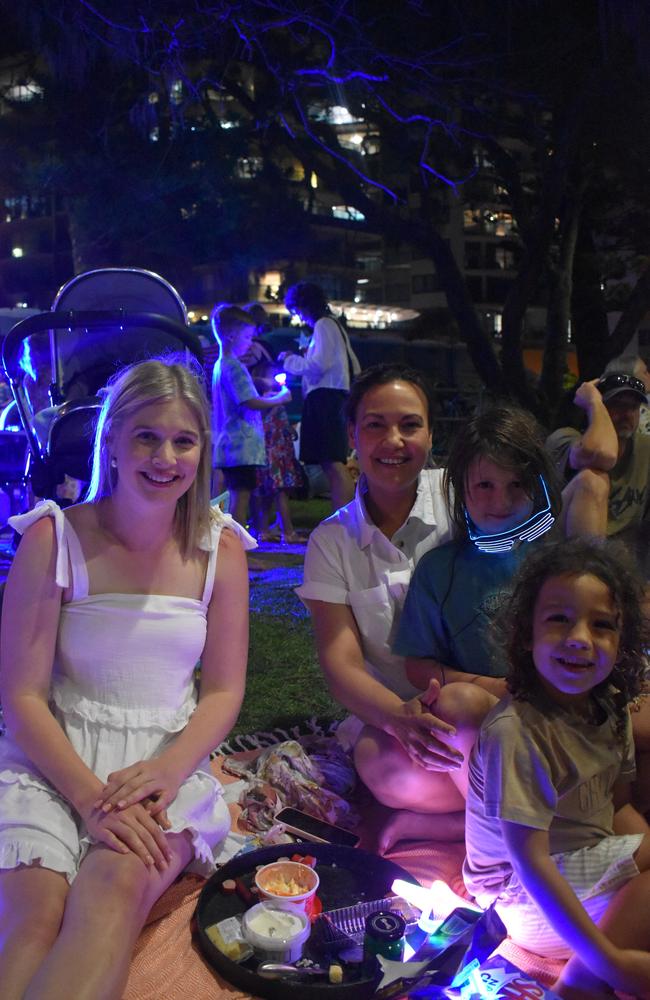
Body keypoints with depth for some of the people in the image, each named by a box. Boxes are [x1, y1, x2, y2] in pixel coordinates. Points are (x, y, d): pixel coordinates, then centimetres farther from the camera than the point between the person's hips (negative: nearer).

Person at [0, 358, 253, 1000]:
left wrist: (166, 770, -15)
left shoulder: (220, 550, 2)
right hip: (54, 759, 0)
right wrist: (89, 795, -18)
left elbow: (223, 691, 4)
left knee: (118, 885, -29)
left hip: (167, 762, 1)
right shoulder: (54, 539, -5)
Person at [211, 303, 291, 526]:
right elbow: (251, 403, -19)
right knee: (241, 495, -8)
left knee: (237, 496, 12)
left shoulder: (220, 364, 18)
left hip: (230, 442, 10)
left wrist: (266, 398, 19)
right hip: (242, 443, -10)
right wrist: (280, 398, -6)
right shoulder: (234, 366, -13)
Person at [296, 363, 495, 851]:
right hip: (384, 710, 2)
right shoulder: (331, 541, 3)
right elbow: (341, 663, -6)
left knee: (461, 703, -36)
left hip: (487, 689, -1)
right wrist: (401, 716, -27)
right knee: (398, 776, -32)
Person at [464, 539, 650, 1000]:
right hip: (528, 899, -8)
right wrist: (609, 959, -25)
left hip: (594, 868, 8)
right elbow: (529, 859, -27)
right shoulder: (515, 732, -27)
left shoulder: (612, 709, -2)